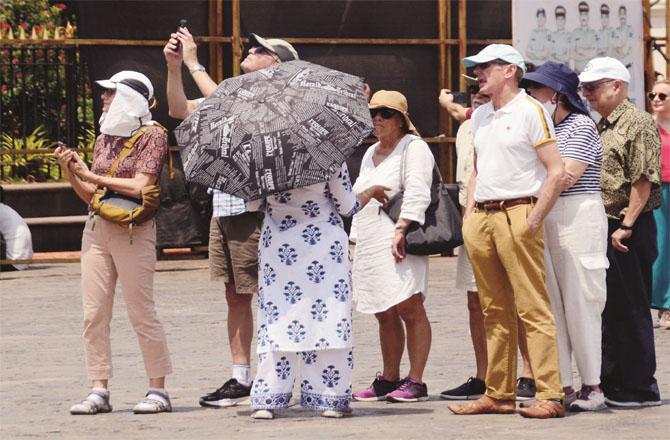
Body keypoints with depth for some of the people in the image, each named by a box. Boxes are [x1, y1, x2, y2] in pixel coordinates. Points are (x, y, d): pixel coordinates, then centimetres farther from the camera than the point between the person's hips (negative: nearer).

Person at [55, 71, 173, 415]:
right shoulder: (104, 140, 16)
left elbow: (139, 186, -14)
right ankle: (99, 390, 4)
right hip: (96, 229, 7)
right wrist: (70, 172, 1)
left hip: (133, 231, -7)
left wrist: (91, 175, -7)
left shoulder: (152, 135, -4)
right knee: (94, 314, 1)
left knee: (141, 313, -5)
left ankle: (158, 390, 1)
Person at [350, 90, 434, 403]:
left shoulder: (413, 148, -2)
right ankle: (388, 380, 14)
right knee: (385, 315, 9)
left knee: (409, 308, -11)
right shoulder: (370, 154, 24)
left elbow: (417, 193, -14)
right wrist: (357, 237, 22)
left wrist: (401, 230, -23)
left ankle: (416, 382, -11)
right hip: (369, 245, 8)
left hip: (399, 241, -8)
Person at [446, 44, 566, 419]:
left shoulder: (530, 111, -5)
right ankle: (499, 395, 12)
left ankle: (550, 395, -11)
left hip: (517, 215, -8)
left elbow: (556, 172, -10)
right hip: (482, 218, 8)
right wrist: (469, 214, 14)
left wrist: (533, 220, -14)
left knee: (533, 309, -10)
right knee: (495, 312, 9)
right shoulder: (480, 116, 18)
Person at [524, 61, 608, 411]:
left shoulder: (581, 126, -5)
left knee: (579, 304, -5)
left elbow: (567, 175, -13)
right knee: (550, 305, 4)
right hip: (542, 221, 7)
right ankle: (562, 386, 8)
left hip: (577, 216, -7)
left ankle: (592, 387, 2)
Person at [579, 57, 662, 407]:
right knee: (607, 307, 11)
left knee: (630, 308, -4)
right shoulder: (600, 128, 18)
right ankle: (610, 381, 18)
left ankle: (639, 388, 1)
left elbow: (643, 180, -17)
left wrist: (626, 226, -20)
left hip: (629, 230, -9)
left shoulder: (638, 123, -10)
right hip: (601, 228, 9)